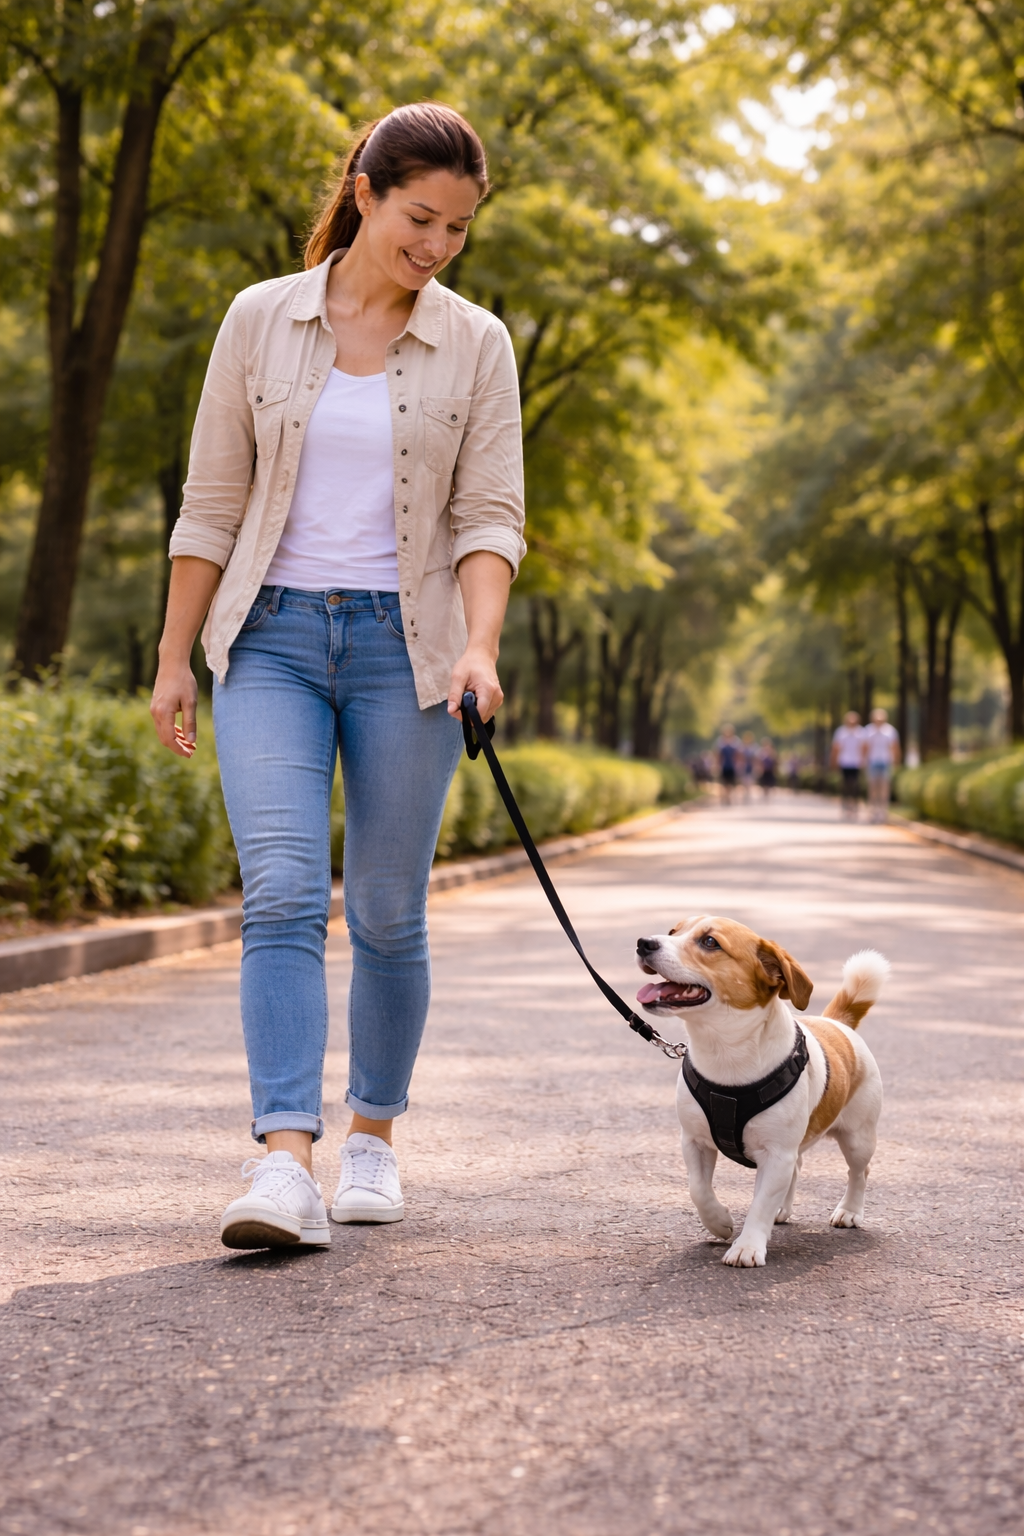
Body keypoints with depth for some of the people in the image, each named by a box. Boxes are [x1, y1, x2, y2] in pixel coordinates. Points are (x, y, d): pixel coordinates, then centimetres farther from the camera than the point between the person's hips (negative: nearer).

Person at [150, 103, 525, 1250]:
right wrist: (173, 659, 5)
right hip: (271, 638, 0)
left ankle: (373, 1136, 24)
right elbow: (211, 503, 6)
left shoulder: (474, 345, 3)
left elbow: (489, 515, -1)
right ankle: (285, 1166, -20)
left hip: (404, 644, 0)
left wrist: (479, 647, -18)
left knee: (387, 911, 6)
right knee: (281, 892, -15)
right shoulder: (261, 319, 3)